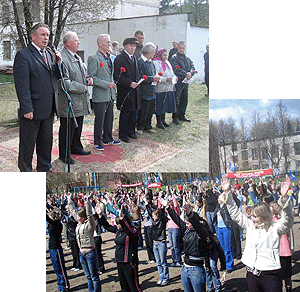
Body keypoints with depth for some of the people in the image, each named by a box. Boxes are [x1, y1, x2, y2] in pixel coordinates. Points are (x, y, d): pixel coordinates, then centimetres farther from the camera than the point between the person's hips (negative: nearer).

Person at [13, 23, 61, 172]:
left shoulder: (50, 54, 13)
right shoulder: (23, 55, -10)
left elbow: (57, 77, 16)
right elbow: (22, 85, -15)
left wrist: (58, 63, -4)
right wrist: (27, 108, -20)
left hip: (48, 109, 7)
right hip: (32, 109, -7)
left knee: (46, 141, 18)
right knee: (28, 144, 6)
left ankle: (44, 169, 32)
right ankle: (25, 172, 19)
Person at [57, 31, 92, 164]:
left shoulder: (77, 57, 16)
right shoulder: (62, 58, -17)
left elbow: (82, 74, 28)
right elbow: (64, 82, -23)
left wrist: (88, 79, 5)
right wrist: (81, 88, -17)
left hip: (80, 102, 9)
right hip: (69, 103, -9)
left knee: (78, 127, 20)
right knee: (67, 129, 1)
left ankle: (76, 148, 36)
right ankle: (64, 155, 13)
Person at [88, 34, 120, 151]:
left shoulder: (110, 57, 13)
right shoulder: (94, 58, -13)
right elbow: (91, 77, -16)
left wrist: (113, 84, 14)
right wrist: (106, 84, -20)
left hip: (110, 94, 8)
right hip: (100, 95, -8)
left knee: (109, 118, 15)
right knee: (99, 120, 1)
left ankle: (108, 139, 28)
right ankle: (98, 142, 12)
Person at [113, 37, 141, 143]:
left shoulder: (134, 58, 15)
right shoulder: (119, 58, -12)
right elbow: (117, 76, -18)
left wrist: (137, 83, 10)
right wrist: (129, 83, -22)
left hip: (134, 91, 8)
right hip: (125, 91, -8)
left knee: (133, 112, 13)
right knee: (125, 113, 0)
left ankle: (131, 131, 26)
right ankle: (123, 134, 10)